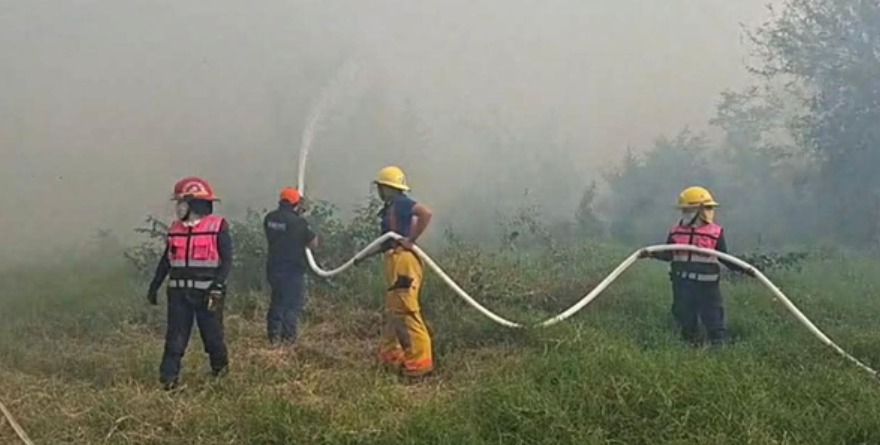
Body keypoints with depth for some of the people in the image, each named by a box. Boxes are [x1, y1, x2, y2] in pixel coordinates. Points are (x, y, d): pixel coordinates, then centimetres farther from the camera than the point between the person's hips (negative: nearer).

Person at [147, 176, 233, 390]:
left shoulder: (218, 227, -7)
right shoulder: (175, 228, 11)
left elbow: (226, 260, -12)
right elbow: (165, 261, 17)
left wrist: (217, 288, -20)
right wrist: (154, 287, 15)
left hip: (206, 292, -4)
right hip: (179, 292, 4)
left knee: (212, 334, 7)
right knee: (175, 336, 1)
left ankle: (220, 367, 30)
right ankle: (168, 377, 2)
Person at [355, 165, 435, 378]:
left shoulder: (400, 202, -10)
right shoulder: (391, 207, 21)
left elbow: (426, 213, -26)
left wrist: (411, 240, -22)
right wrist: (364, 256, 33)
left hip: (403, 261, -11)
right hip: (395, 262, 11)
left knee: (406, 312, -11)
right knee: (392, 312, 17)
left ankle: (420, 362, -9)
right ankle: (390, 356, 27)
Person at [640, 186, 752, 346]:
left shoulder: (715, 232, -4)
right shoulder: (676, 231, 4)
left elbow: (724, 258, 0)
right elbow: (668, 255, 6)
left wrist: (742, 268, -13)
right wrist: (652, 254, -11)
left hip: (706, 284, -3)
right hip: (682, 284, 3)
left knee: (713, 318, 0)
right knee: (685, 317, 12)